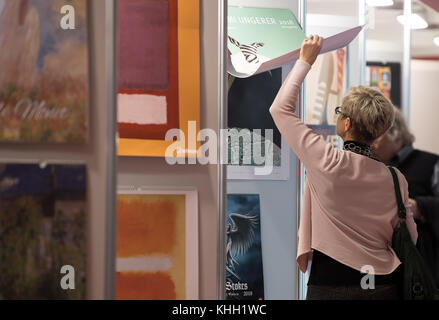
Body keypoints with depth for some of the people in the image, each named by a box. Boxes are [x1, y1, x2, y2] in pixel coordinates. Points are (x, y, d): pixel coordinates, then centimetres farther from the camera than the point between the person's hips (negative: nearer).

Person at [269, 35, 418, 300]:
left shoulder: (328, 163, -13)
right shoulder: (396, 180, -4)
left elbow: (281, 109, -3)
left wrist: (305, 61, 5)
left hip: (332, 285, -4)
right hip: (385, 286, 4)